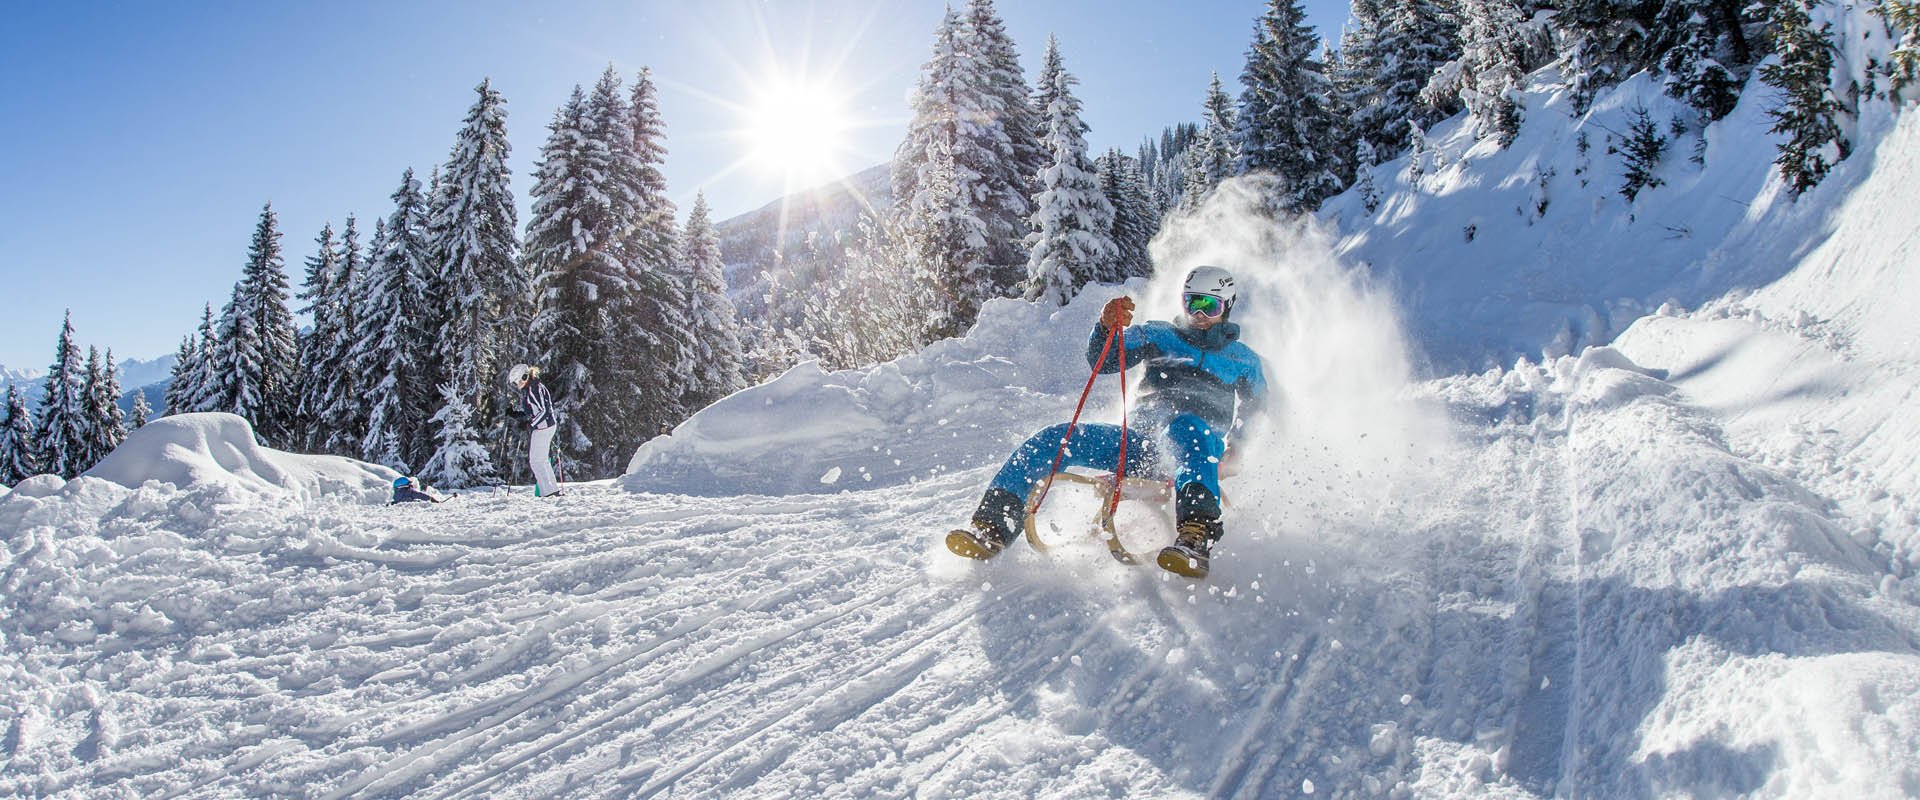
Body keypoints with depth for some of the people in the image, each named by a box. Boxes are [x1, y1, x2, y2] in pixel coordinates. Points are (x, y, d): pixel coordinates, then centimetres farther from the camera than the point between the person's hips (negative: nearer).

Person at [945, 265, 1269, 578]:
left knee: (1184, 428, -41)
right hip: (1139, 440, 3)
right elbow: (1102, 362, 6)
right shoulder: (1157, 335, 20)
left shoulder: (1242, 359, 19)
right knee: (1054, 439, -19)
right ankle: (991, 527, -28)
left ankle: (1197, 537, -62)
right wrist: (1107, 328, -15)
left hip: (1203, 447, -3)